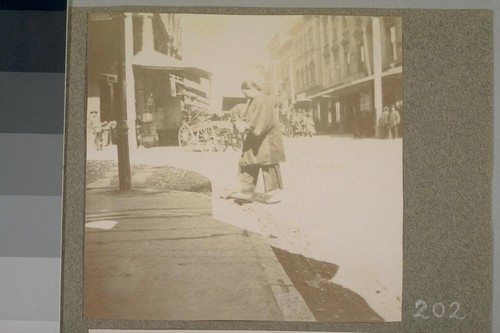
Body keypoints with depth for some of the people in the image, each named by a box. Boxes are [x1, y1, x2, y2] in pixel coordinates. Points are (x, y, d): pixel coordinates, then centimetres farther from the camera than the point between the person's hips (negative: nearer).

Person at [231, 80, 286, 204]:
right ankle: (247, 192, 15)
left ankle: (275, 192, 7)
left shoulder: (265, 101, -15)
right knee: (247, 164, 9)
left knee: (268, 166, -3)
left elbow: (264, 121, -24)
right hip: (254, 142, 10)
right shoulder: (253, 102, 15)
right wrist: (244, 125, -2)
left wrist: (247, 127, -21)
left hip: (266, 140, -10)